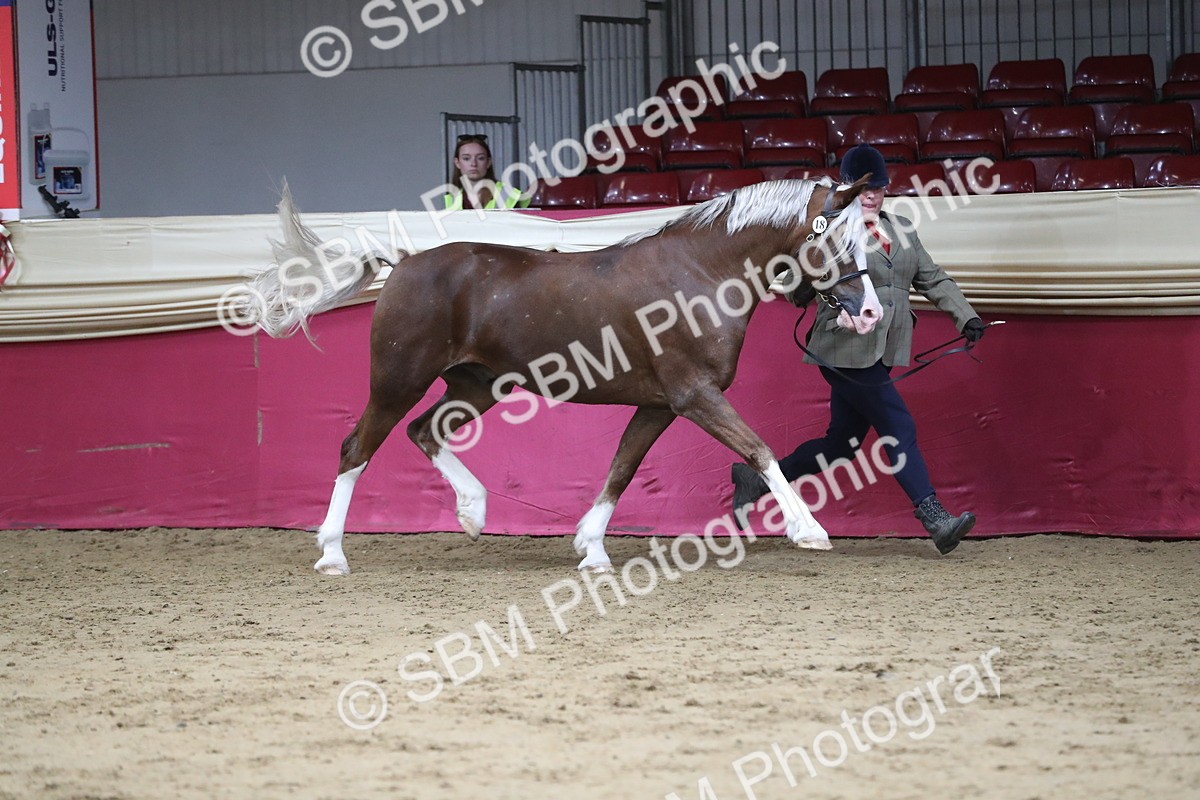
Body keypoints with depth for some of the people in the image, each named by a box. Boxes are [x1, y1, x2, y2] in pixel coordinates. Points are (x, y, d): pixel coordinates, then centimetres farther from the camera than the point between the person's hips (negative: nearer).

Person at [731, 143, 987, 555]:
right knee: (899, 429, -12)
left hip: (881, 352, 8)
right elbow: (799, 291, -9)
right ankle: (934, 517, -11)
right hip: (847, 348, -8)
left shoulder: (901, 229, 13)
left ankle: (757, 479, 26)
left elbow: (933, 279, 17)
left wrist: (966, 317, 8)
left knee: (841, 443, 12)